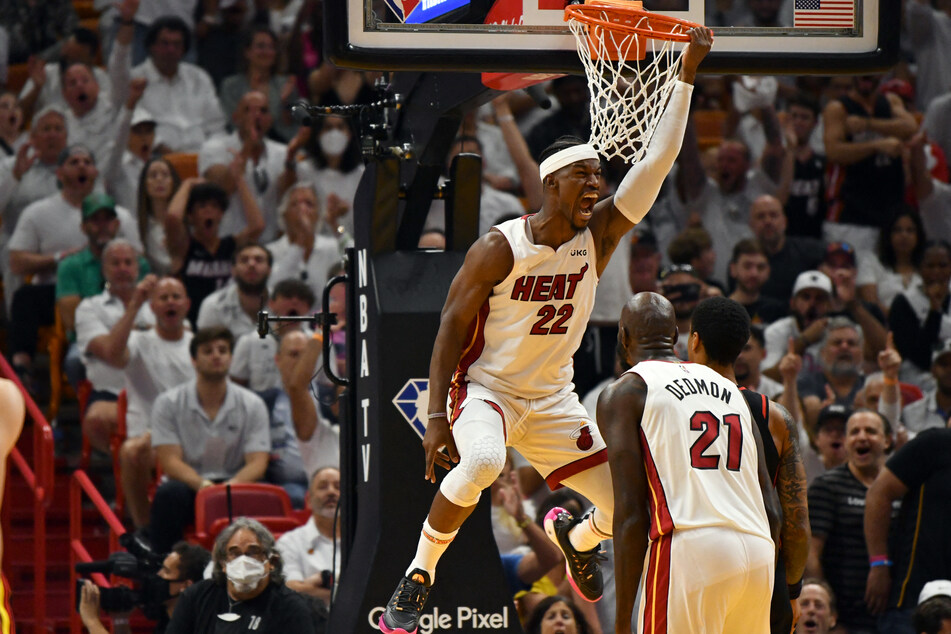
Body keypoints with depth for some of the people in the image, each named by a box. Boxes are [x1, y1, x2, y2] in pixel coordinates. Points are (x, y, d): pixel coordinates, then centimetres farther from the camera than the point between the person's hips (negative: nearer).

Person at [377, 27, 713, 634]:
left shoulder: (599, 235, -5)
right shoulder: (500, 248, -16)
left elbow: (656, 162, -12)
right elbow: (451, 328, -12)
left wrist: (686, 77, -18)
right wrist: (437, 417, -20)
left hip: (554, 398, 5)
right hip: (488, 389, -5)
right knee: (481, 462, -39)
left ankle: (577, 538, 36)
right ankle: (418, 577, -21)